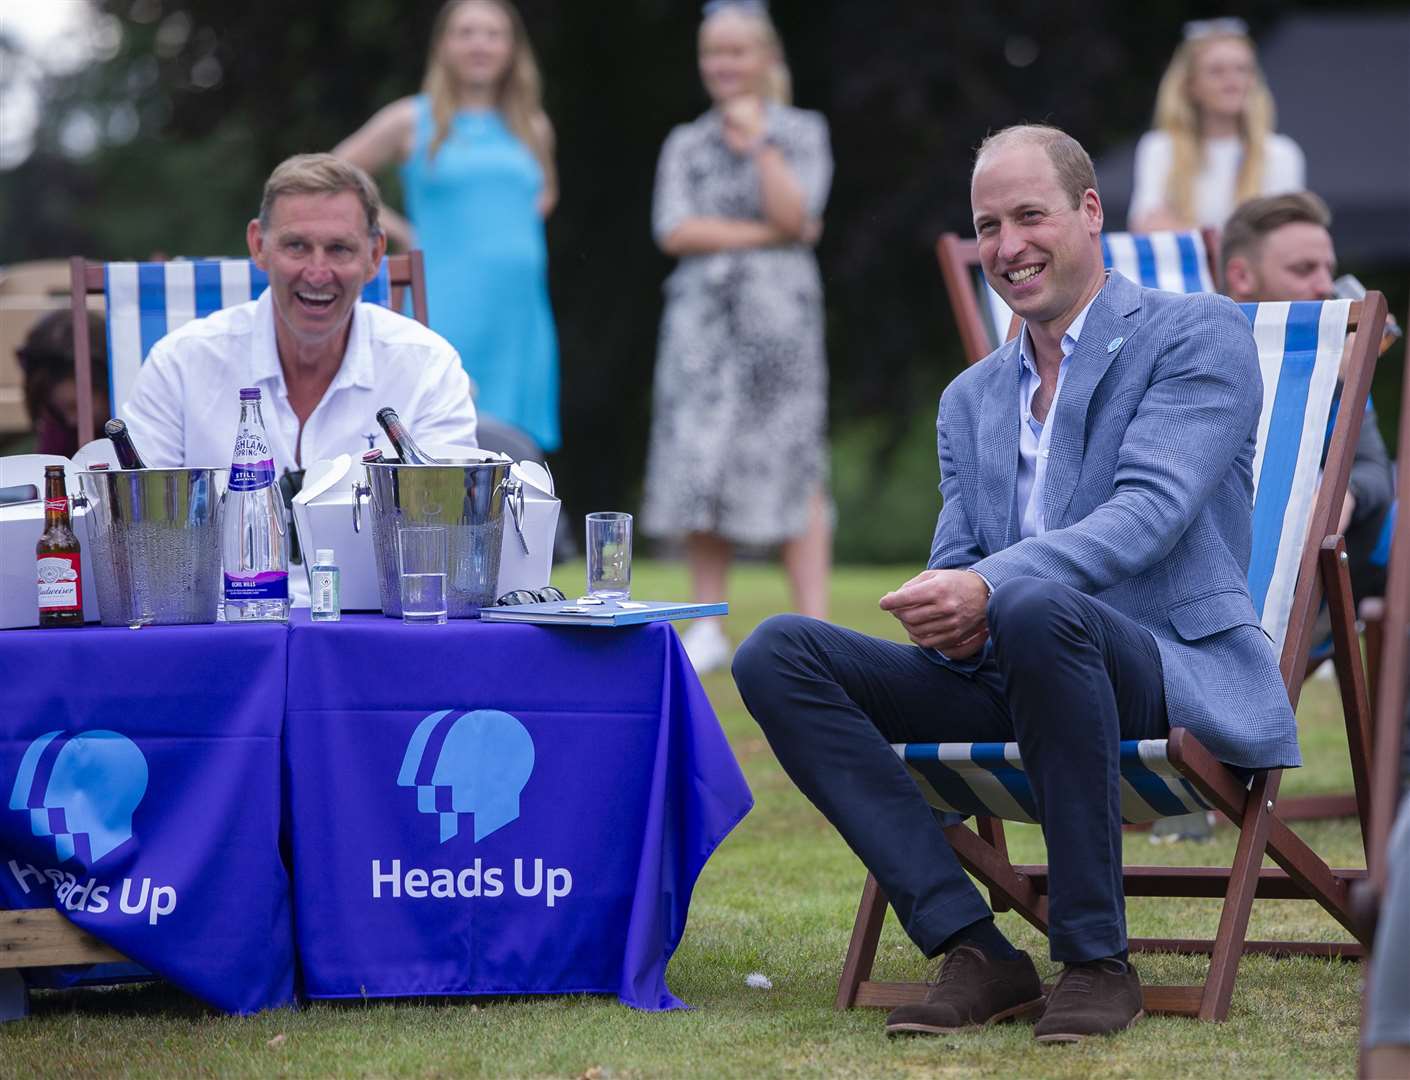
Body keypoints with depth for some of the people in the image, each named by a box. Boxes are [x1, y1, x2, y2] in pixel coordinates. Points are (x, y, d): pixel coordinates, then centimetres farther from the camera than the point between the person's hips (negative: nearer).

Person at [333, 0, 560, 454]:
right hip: (446, 313, -4)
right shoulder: (413, 122, 3)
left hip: (518, 315, 4)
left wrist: (525, 223, 13)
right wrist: (401, 233, -1)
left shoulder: (531, 128, 14)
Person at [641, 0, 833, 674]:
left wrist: (759, 140, -6)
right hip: (703, 316, 2)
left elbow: (793, 213, -8)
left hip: (779, 315, -2)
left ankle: (815, 625, -7)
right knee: (701, 465, -1)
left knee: (795, 466, -7)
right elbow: (675, 231, -2)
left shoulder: (801, 133, 7)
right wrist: (761, 234, -8)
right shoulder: (686, 145, 12)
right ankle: (707, 629, 5)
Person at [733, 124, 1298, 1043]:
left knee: (1039, 608, -40)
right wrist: (942, 605, -10)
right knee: (778, 653, -14)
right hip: (1004, 677, 7)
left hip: (1173, 668, -6)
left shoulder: (1198, 335, 0)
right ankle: (973, 950, -20)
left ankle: (1096, 959, -27)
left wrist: (989, 587, -30)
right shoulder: (972, 398, 22)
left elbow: (1150, 512, -15)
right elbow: (961, 562, 17)